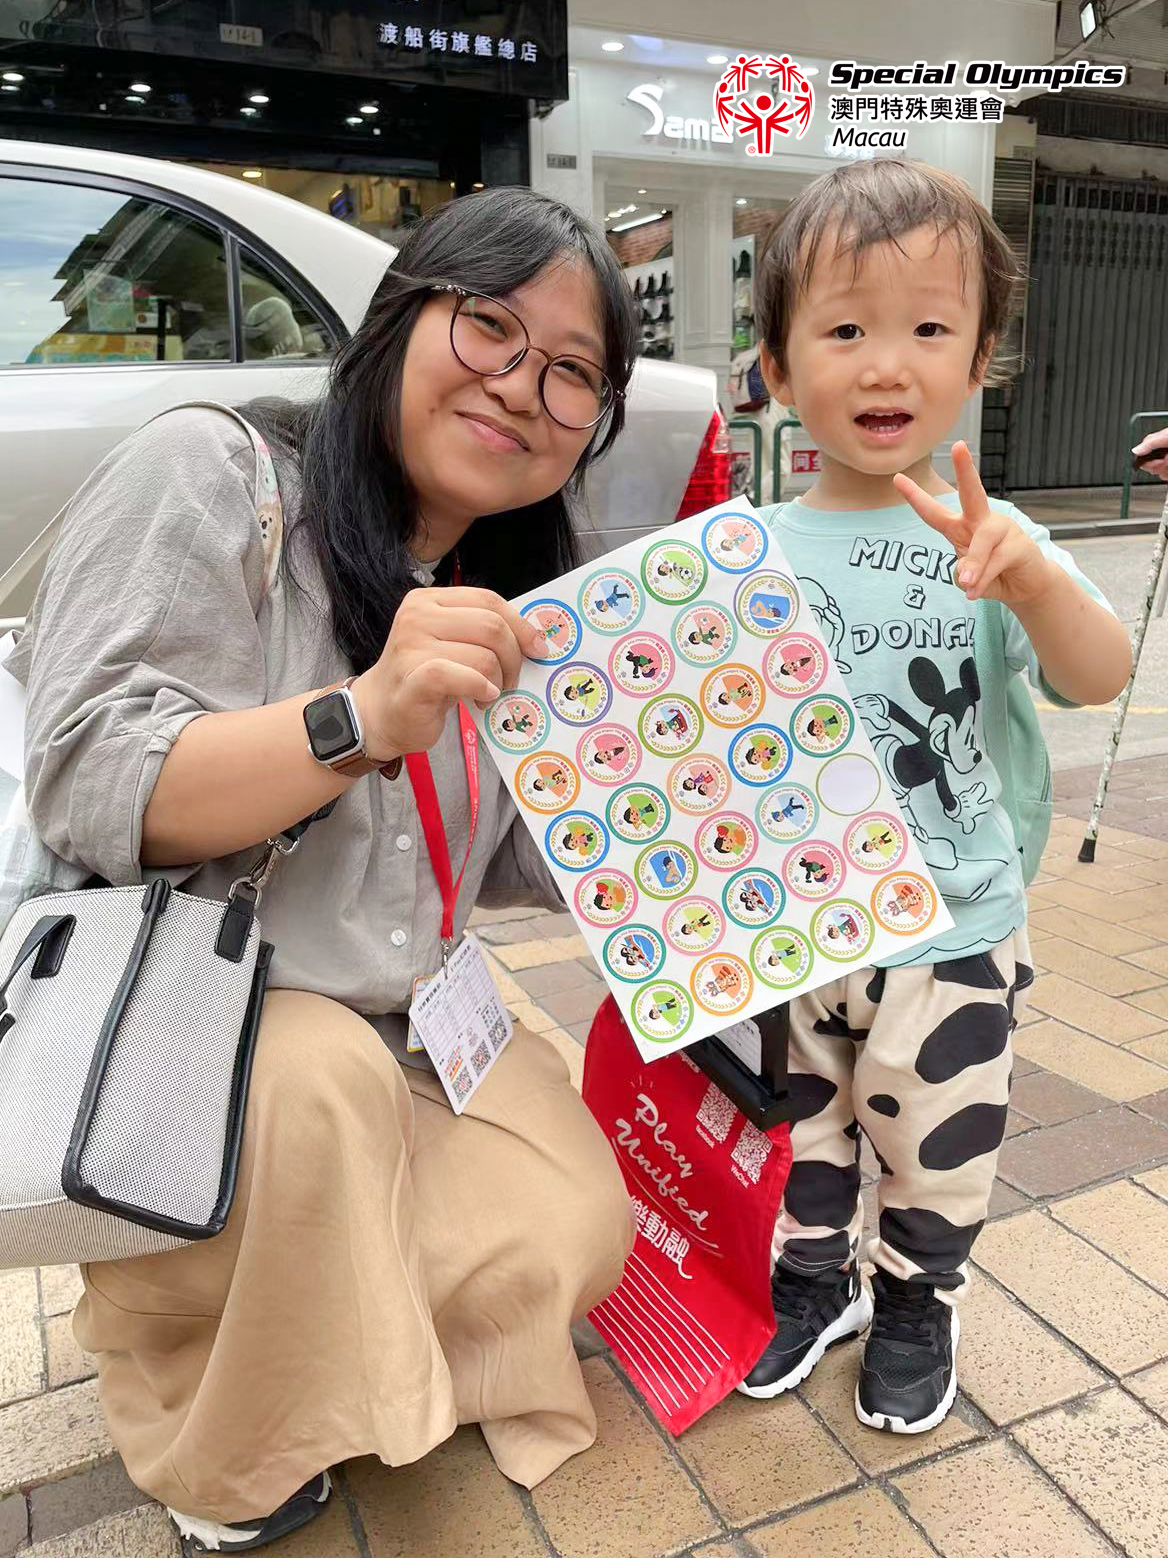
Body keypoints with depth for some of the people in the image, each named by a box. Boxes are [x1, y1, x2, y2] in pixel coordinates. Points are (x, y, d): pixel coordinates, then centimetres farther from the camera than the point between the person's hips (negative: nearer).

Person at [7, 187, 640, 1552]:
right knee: (320, 1073, -35)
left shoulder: (521, 600, 6)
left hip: (398, 1027, 6)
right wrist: (369, 717, -36)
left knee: (571, 1238, -8)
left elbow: (511, 862, 8)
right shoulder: (209, 474, -14)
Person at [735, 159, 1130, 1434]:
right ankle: (817, 1278, 48)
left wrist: (1036, 578, -35)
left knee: (935, 1141, 17)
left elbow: (1100, 680, -18)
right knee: (799, 1127, 21)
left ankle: (919, 1302, 45)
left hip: (949, 929, -1)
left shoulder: (984, 542, -9)